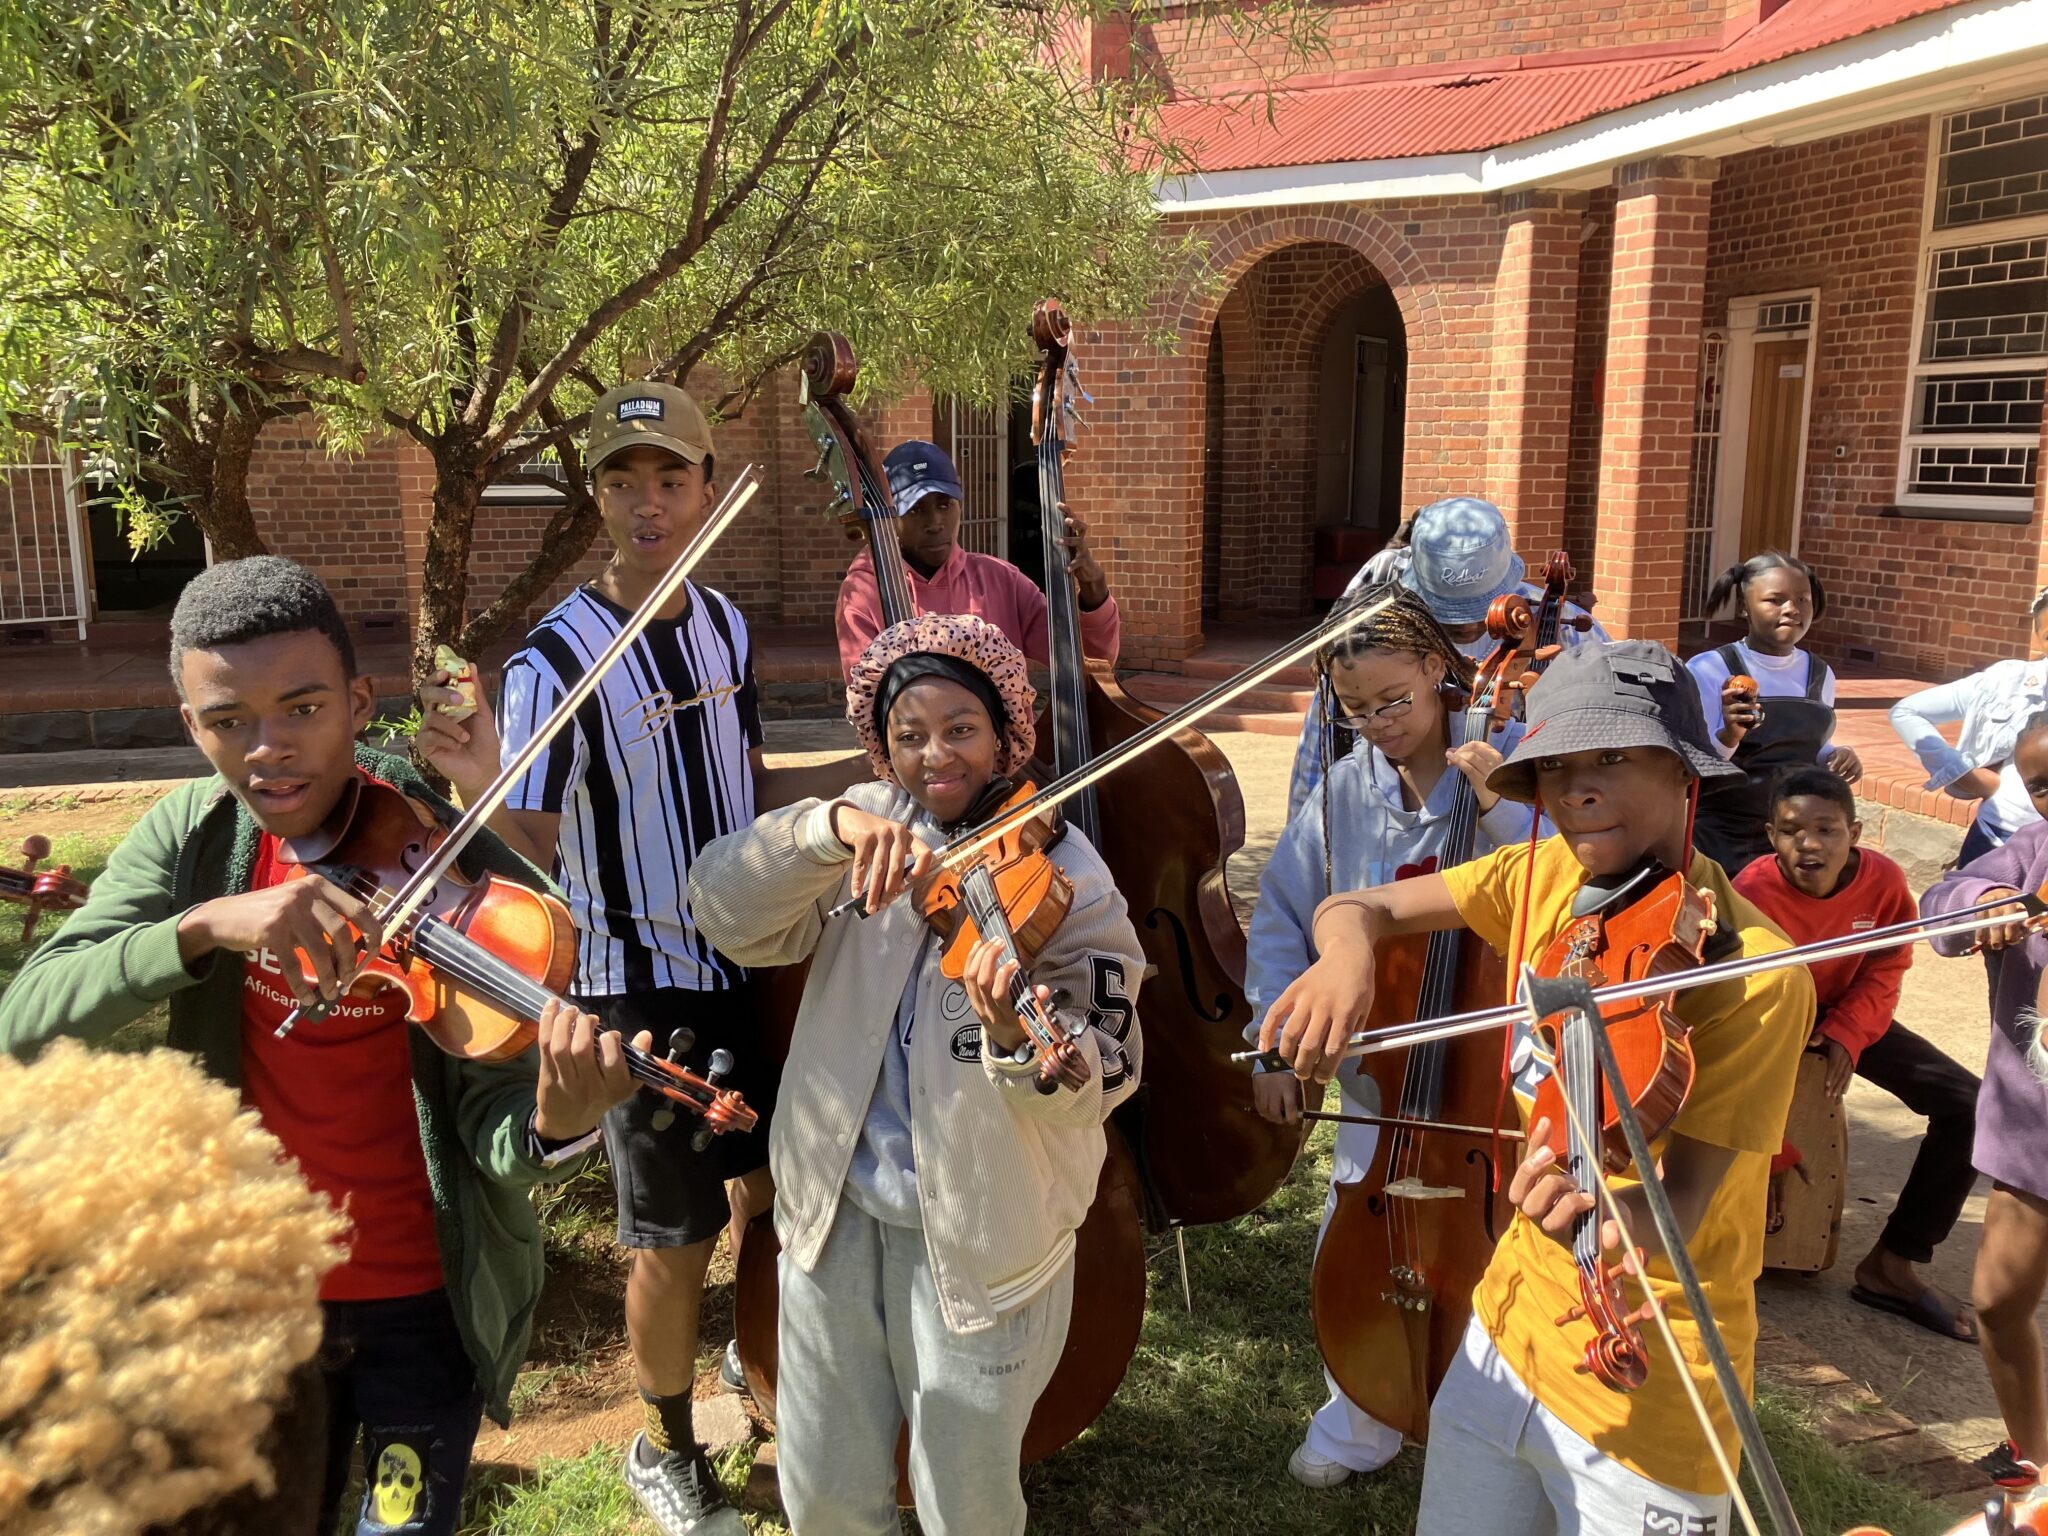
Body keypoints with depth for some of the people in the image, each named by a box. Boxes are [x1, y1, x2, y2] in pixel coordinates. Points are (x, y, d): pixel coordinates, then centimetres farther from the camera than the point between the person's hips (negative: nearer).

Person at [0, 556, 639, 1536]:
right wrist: (204, 924, -35)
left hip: (423, 1299, -3)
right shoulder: (188, 839, -9)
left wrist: (552, 1125, -45)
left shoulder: (461, 878, -20)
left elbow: (492, 1129, -21)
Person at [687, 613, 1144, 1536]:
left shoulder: (1065, 878, -13)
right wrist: (833, 826, -31)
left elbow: (1102, 1078, -19)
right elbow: (726, 913, -15)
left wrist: (1017, 1039, -40)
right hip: (836, 1213, 3)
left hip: (981, 1236, -3)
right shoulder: (867, 824, -1)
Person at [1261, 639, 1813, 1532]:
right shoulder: (1546, 880, -2)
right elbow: (1356, 906, -3)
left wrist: (1602, 1215, -48)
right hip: (1506, 1325, 5)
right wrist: (1347, 946, -27)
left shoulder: (1752, 969, -20)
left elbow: (1679, 1210, -25)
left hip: (1648, 1385, -5)